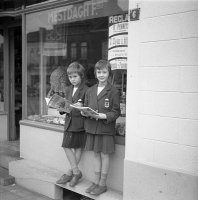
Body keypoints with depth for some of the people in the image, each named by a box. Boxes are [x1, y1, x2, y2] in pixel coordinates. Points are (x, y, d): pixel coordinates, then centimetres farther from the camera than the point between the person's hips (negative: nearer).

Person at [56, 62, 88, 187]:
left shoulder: (86, 90, -9)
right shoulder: (68, 90, 13)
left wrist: (81, 107, -29)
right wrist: (61, 109, -4)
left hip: (80, 122, -7)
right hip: (69, 122, 7)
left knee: (78, 147, 4)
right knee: (67, 146, 6)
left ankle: (71, 172, 14)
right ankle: (76, 172, 16)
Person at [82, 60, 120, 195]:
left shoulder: (113, 91, -8)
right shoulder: (90, 91, 9)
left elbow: (116, 112, -9)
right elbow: (85, 107, 16)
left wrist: (103, 116, -22)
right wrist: (84, 112, -6)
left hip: (106, 128, -5)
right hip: (92, 127, 5)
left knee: (104, 155, 4)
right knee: (96, 154, 14)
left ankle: (103, 184, 17)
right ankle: (96, 181, 26)